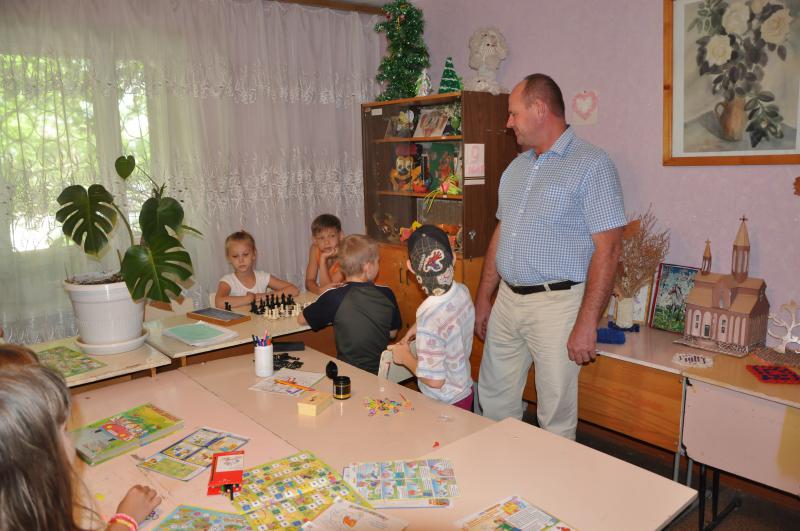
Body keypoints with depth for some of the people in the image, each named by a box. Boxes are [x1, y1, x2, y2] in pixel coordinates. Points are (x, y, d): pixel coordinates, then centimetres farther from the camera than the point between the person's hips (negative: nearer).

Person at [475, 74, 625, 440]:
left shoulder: (591, 165, -9)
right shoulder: (517, 167, 14)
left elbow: (607, 249, -14)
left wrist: (587, 323, -19)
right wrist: (483, 298, 15)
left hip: (555, 303, -7)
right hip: (507, 299, 7)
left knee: (556, 415, 5)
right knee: (494, 403, 16)